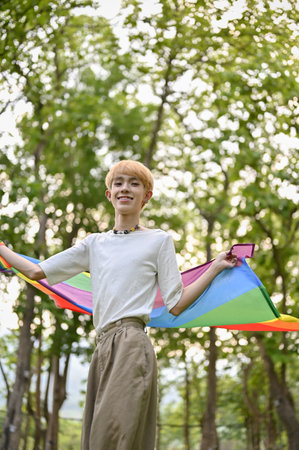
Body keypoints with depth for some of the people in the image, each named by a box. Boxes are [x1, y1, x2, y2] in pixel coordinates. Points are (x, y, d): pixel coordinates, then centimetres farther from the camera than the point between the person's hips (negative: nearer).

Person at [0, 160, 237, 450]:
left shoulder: (158, 241, 11)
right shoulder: (94, 244, 21)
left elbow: (176, 305, 7)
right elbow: (36, 271, 22)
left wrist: (215, 268, 2)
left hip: (132, 345, -5)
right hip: (102, 347, 5)